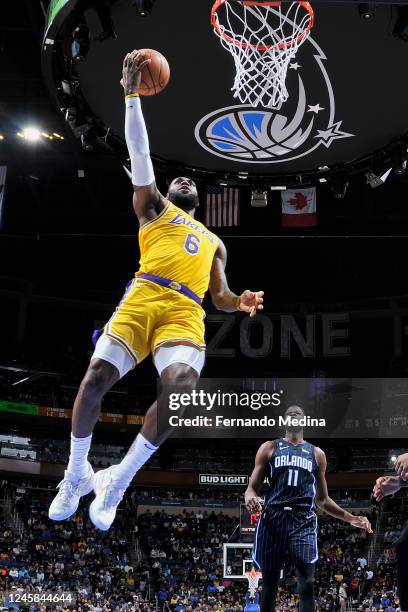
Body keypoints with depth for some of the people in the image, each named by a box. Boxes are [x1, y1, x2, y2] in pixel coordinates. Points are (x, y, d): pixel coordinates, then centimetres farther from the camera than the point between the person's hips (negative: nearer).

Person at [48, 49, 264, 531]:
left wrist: (242, 303, 5)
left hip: (186, 313, 2)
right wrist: (132, 94, 10)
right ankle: (76, 474, 5)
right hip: (143, 298, -1)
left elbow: (220, 297, 30)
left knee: (181, 389, -28)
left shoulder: (214, 242, 35)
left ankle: (118, 481, -12)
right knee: (96, 378, -20)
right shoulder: (153, 209, 27)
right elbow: (140, 155, 16)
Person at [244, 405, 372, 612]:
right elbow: (252, 487, 8)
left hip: (303, 520, 1)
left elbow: (322, 499, 23)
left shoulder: (316, 454, 19)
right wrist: (249, 498, -17)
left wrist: (350, 518, 13)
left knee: (307, 583, -10)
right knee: (269, 583, 2)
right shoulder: (269, 448, 13)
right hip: (273, 518, -1)